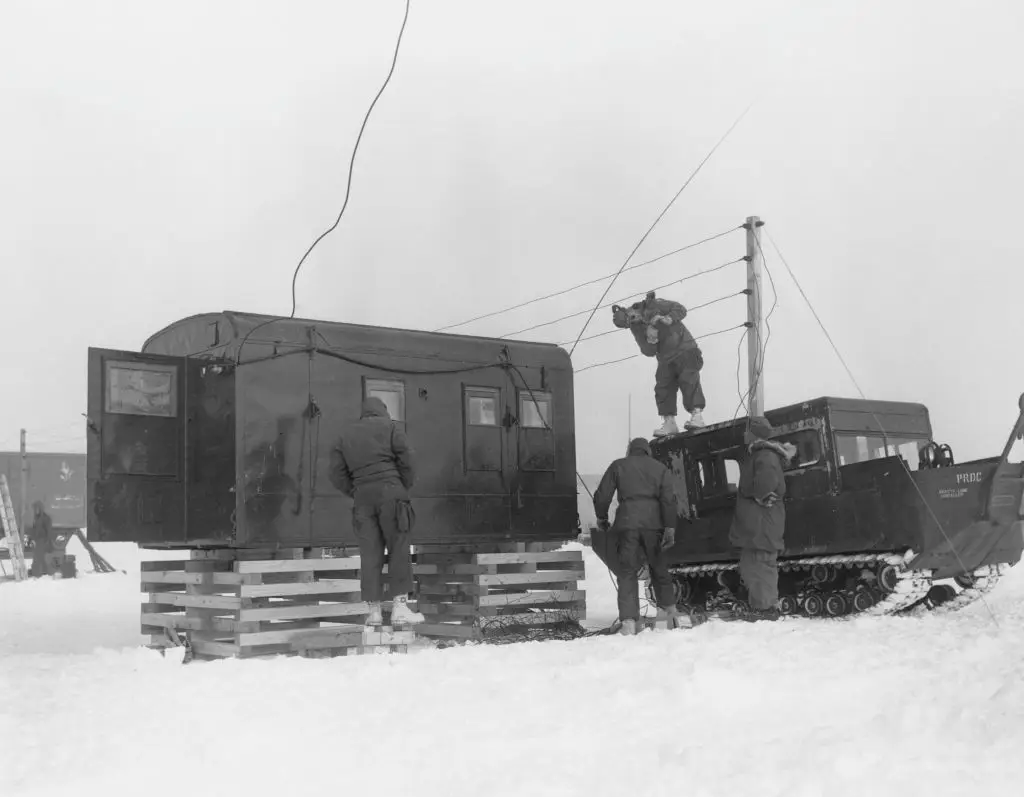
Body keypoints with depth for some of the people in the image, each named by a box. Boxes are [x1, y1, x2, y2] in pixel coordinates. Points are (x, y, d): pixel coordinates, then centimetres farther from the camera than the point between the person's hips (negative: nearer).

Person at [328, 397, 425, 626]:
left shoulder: (346, 435, 20)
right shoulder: (389, 427, 9)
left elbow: (337, 474, 11)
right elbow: (406, 459, -2)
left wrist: (355, 493, 15)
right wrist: (405, 487, 9)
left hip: (362, 495, 4)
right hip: (390, 491, -3)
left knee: (370, 554, 4)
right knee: (398, 549, -2)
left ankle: (373, 610, 4)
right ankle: (399, 607, -9)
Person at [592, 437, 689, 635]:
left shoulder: (618, 466, 12)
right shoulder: (660, 468, 15)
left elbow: (602, 495, 7)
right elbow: (668, 499, 3)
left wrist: (601, 518, 22)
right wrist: (670, 528, -2)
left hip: (627, 523, -1)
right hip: (653, 523, 2)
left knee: (627, 571, 0)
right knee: (659, 568, 16)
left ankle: (629, 621, -8)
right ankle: (671, 610, 18)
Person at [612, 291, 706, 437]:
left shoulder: (654, 305, -10)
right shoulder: (636, 328, 1)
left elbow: (681, 309, -7)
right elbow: (649, 352, -5)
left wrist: (669, 319, -24)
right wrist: (650, 339, -24)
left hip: (685, 349, -5)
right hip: (666, 359, 5)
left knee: (689, 381, -18)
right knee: (663, 388, -2)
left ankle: (697, 415, -23)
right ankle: (669, 423, 1)